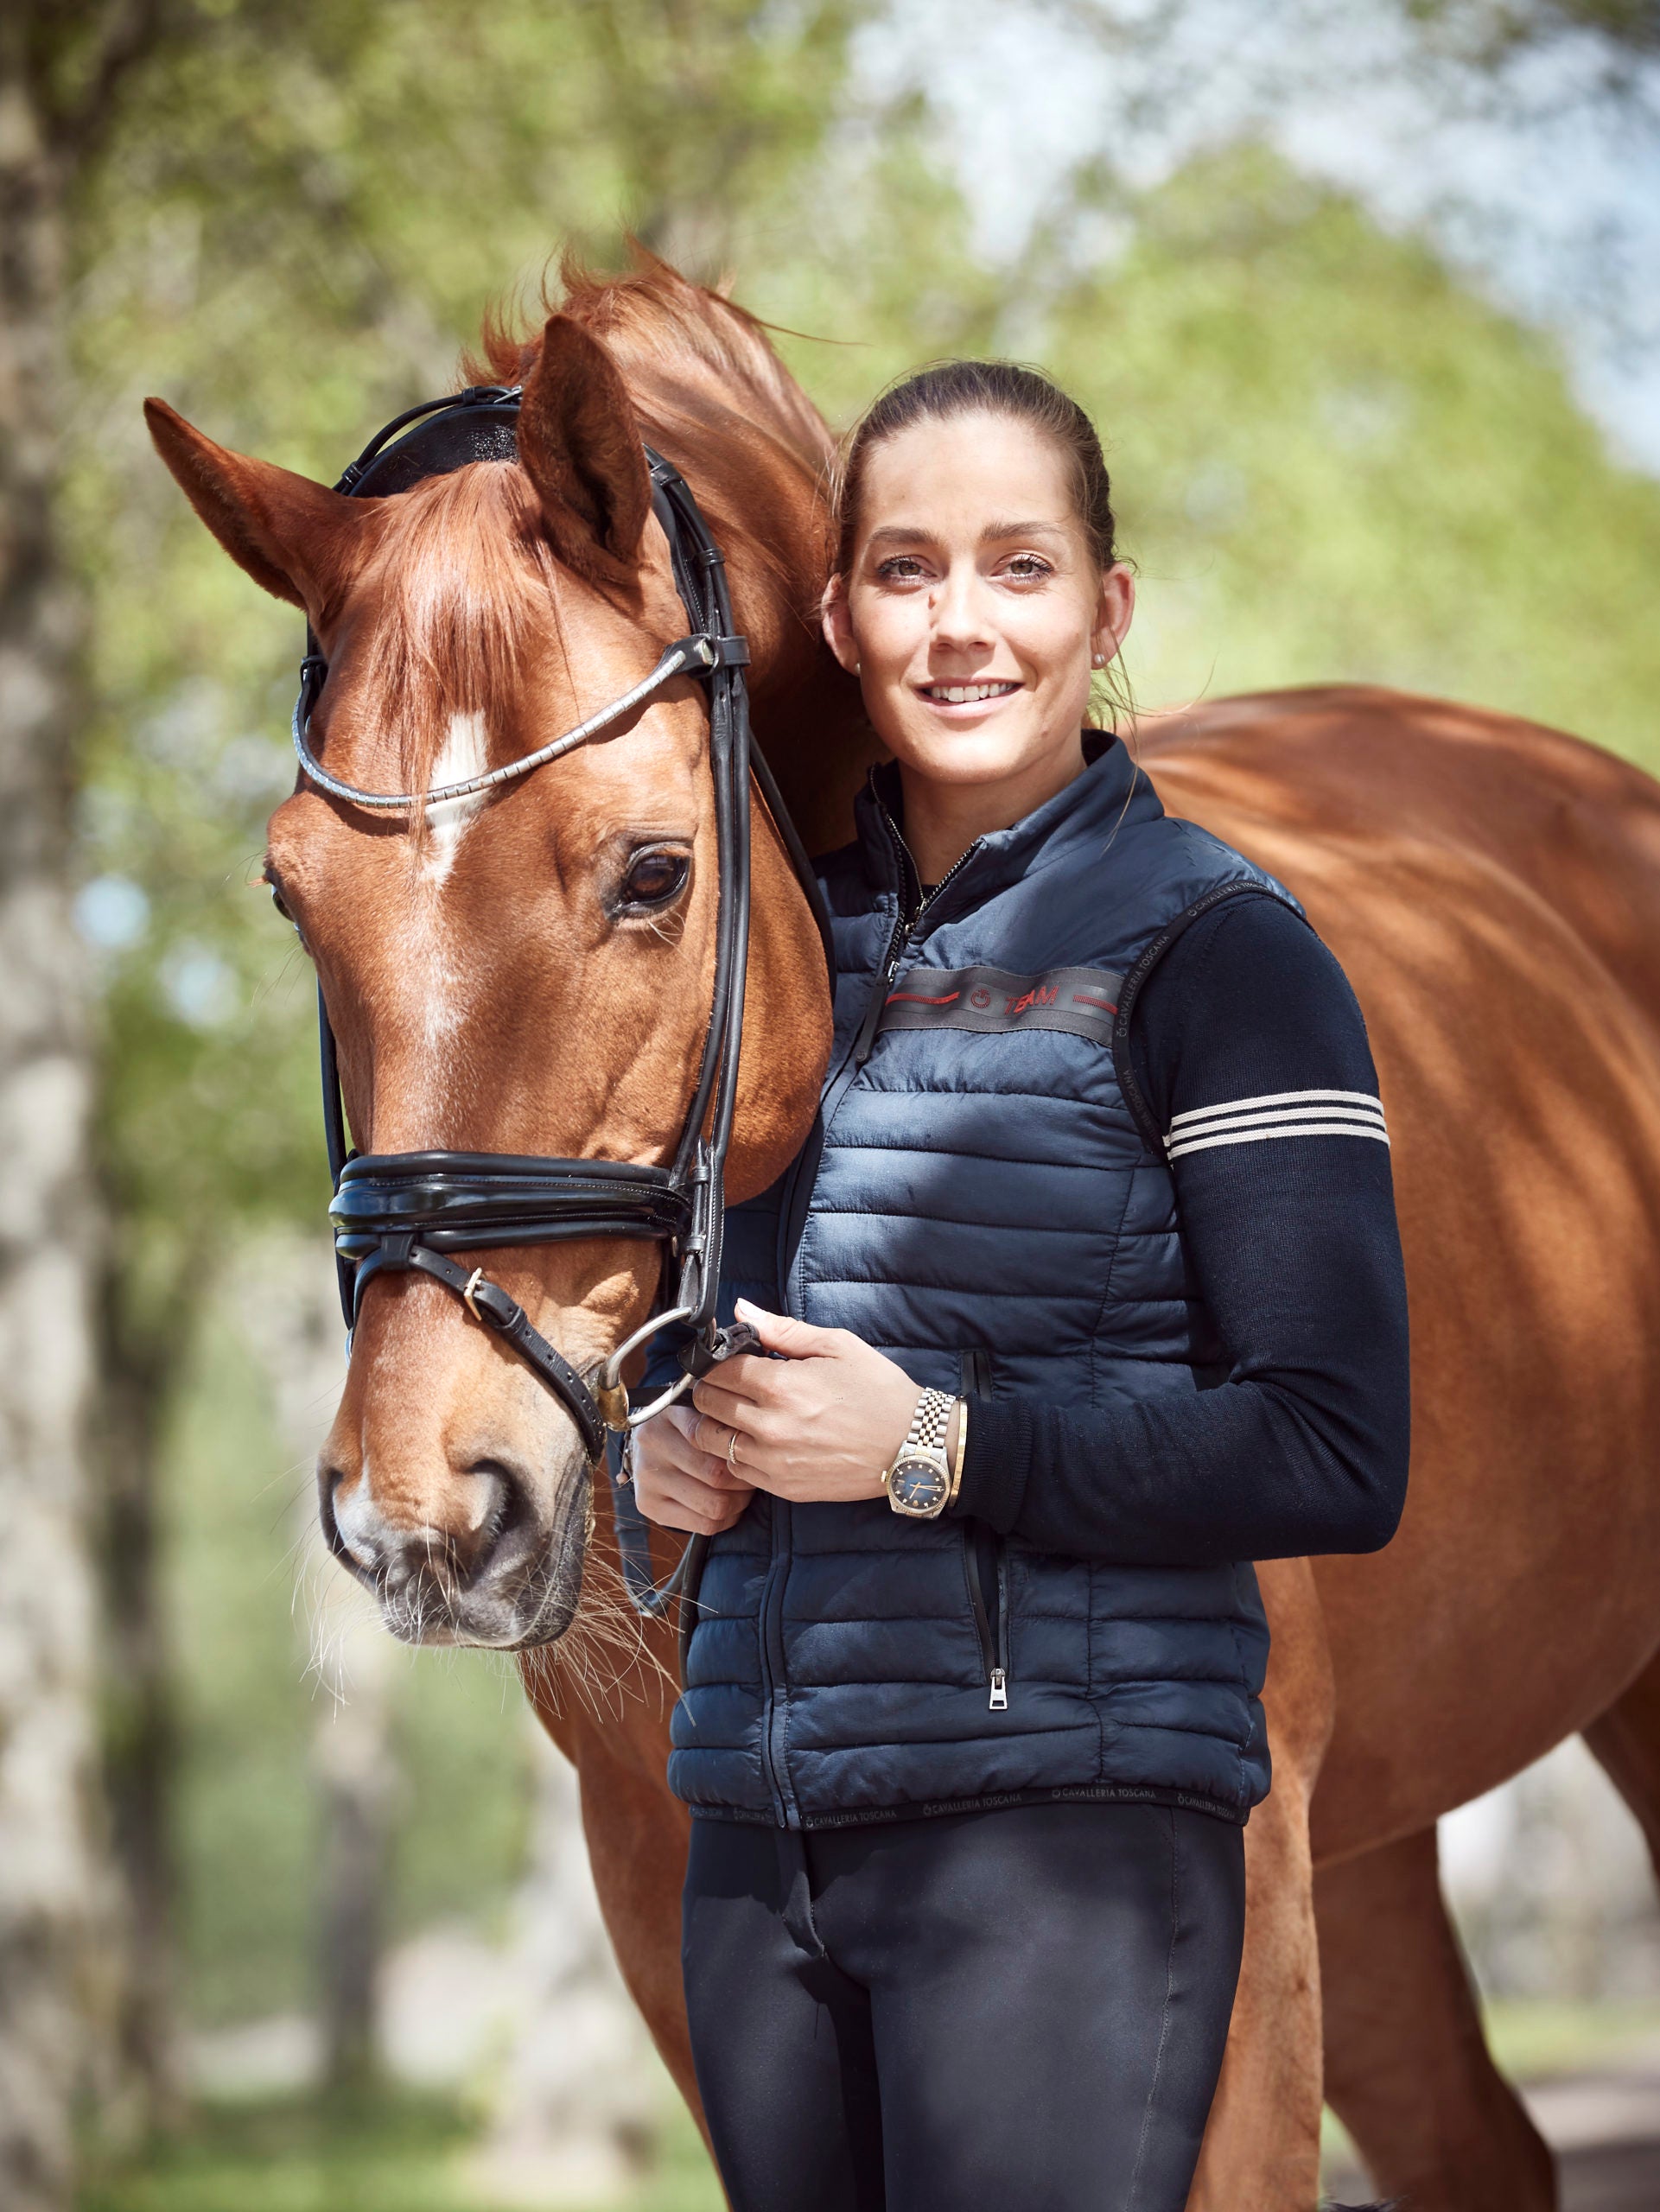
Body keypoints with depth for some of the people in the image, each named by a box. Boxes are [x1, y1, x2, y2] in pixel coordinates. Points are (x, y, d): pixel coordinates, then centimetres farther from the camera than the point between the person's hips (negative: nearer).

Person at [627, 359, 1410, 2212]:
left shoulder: (1210, 949, -7)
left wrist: (935, 1443, -19)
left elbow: (1337, 1462, -13)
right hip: (759, 1819, 6)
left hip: (1064, 1822, -6)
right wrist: (665, 1446, 3)